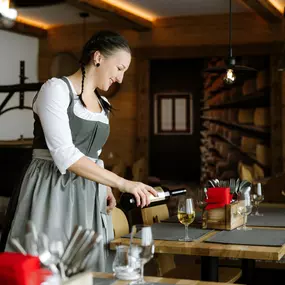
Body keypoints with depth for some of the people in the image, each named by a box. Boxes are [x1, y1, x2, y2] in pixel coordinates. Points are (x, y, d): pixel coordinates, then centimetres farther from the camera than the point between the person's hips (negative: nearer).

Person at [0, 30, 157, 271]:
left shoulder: (103, 105, 14)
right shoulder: (56, 89, -10)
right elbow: (64, 155, -21)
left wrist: (105, 188, 5)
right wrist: (122, 183, -24)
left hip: (87, 197, 7)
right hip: (52, 193, -7)